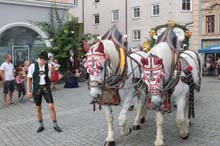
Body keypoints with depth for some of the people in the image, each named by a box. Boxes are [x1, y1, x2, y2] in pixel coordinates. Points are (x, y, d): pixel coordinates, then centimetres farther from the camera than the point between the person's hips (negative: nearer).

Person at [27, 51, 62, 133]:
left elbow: (50, 79, -2)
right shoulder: (32, 66, -7)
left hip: (46, 88, 0)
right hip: (36, 89, 0)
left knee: (51, 106, -5)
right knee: (38, 108, 9)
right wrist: (28, 91, -5)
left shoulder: (48, 66, -3)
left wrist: (50, 72, -20)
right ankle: (41, 126, 26)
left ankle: (55, 125, 8)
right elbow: (29, 79, -2)